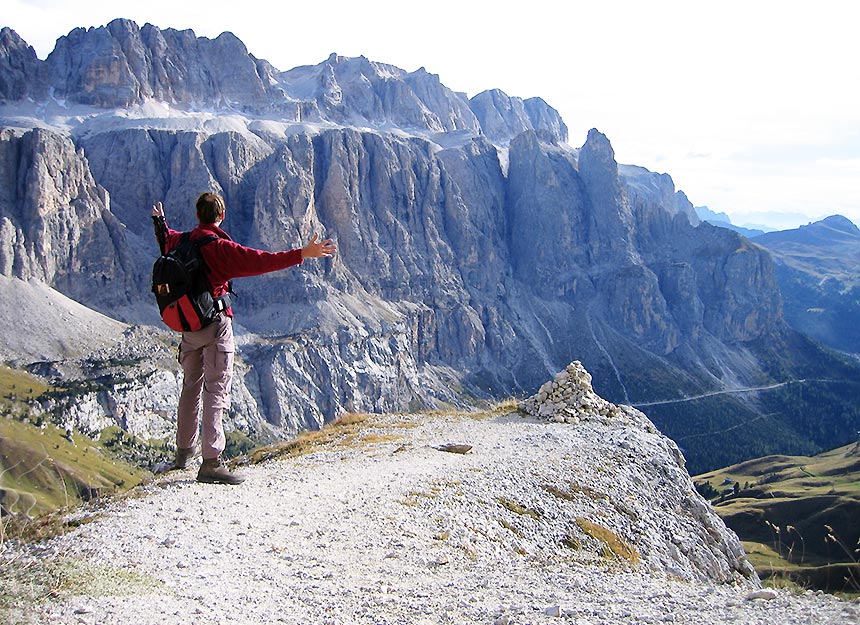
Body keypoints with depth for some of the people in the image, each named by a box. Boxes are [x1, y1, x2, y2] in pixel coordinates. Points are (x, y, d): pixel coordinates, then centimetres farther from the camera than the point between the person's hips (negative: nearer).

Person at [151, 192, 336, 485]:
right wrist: (302, 254, -28)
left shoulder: (182, 241, 7)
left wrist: (160, 221, 55)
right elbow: (259, 261, -27)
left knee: (191, 385, 20)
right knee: (216, 389, -7)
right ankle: (211, 461, -10)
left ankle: (184, 450, 34)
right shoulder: (220, 247, -16)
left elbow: (166, 240, 33)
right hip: (215, 323, -8)